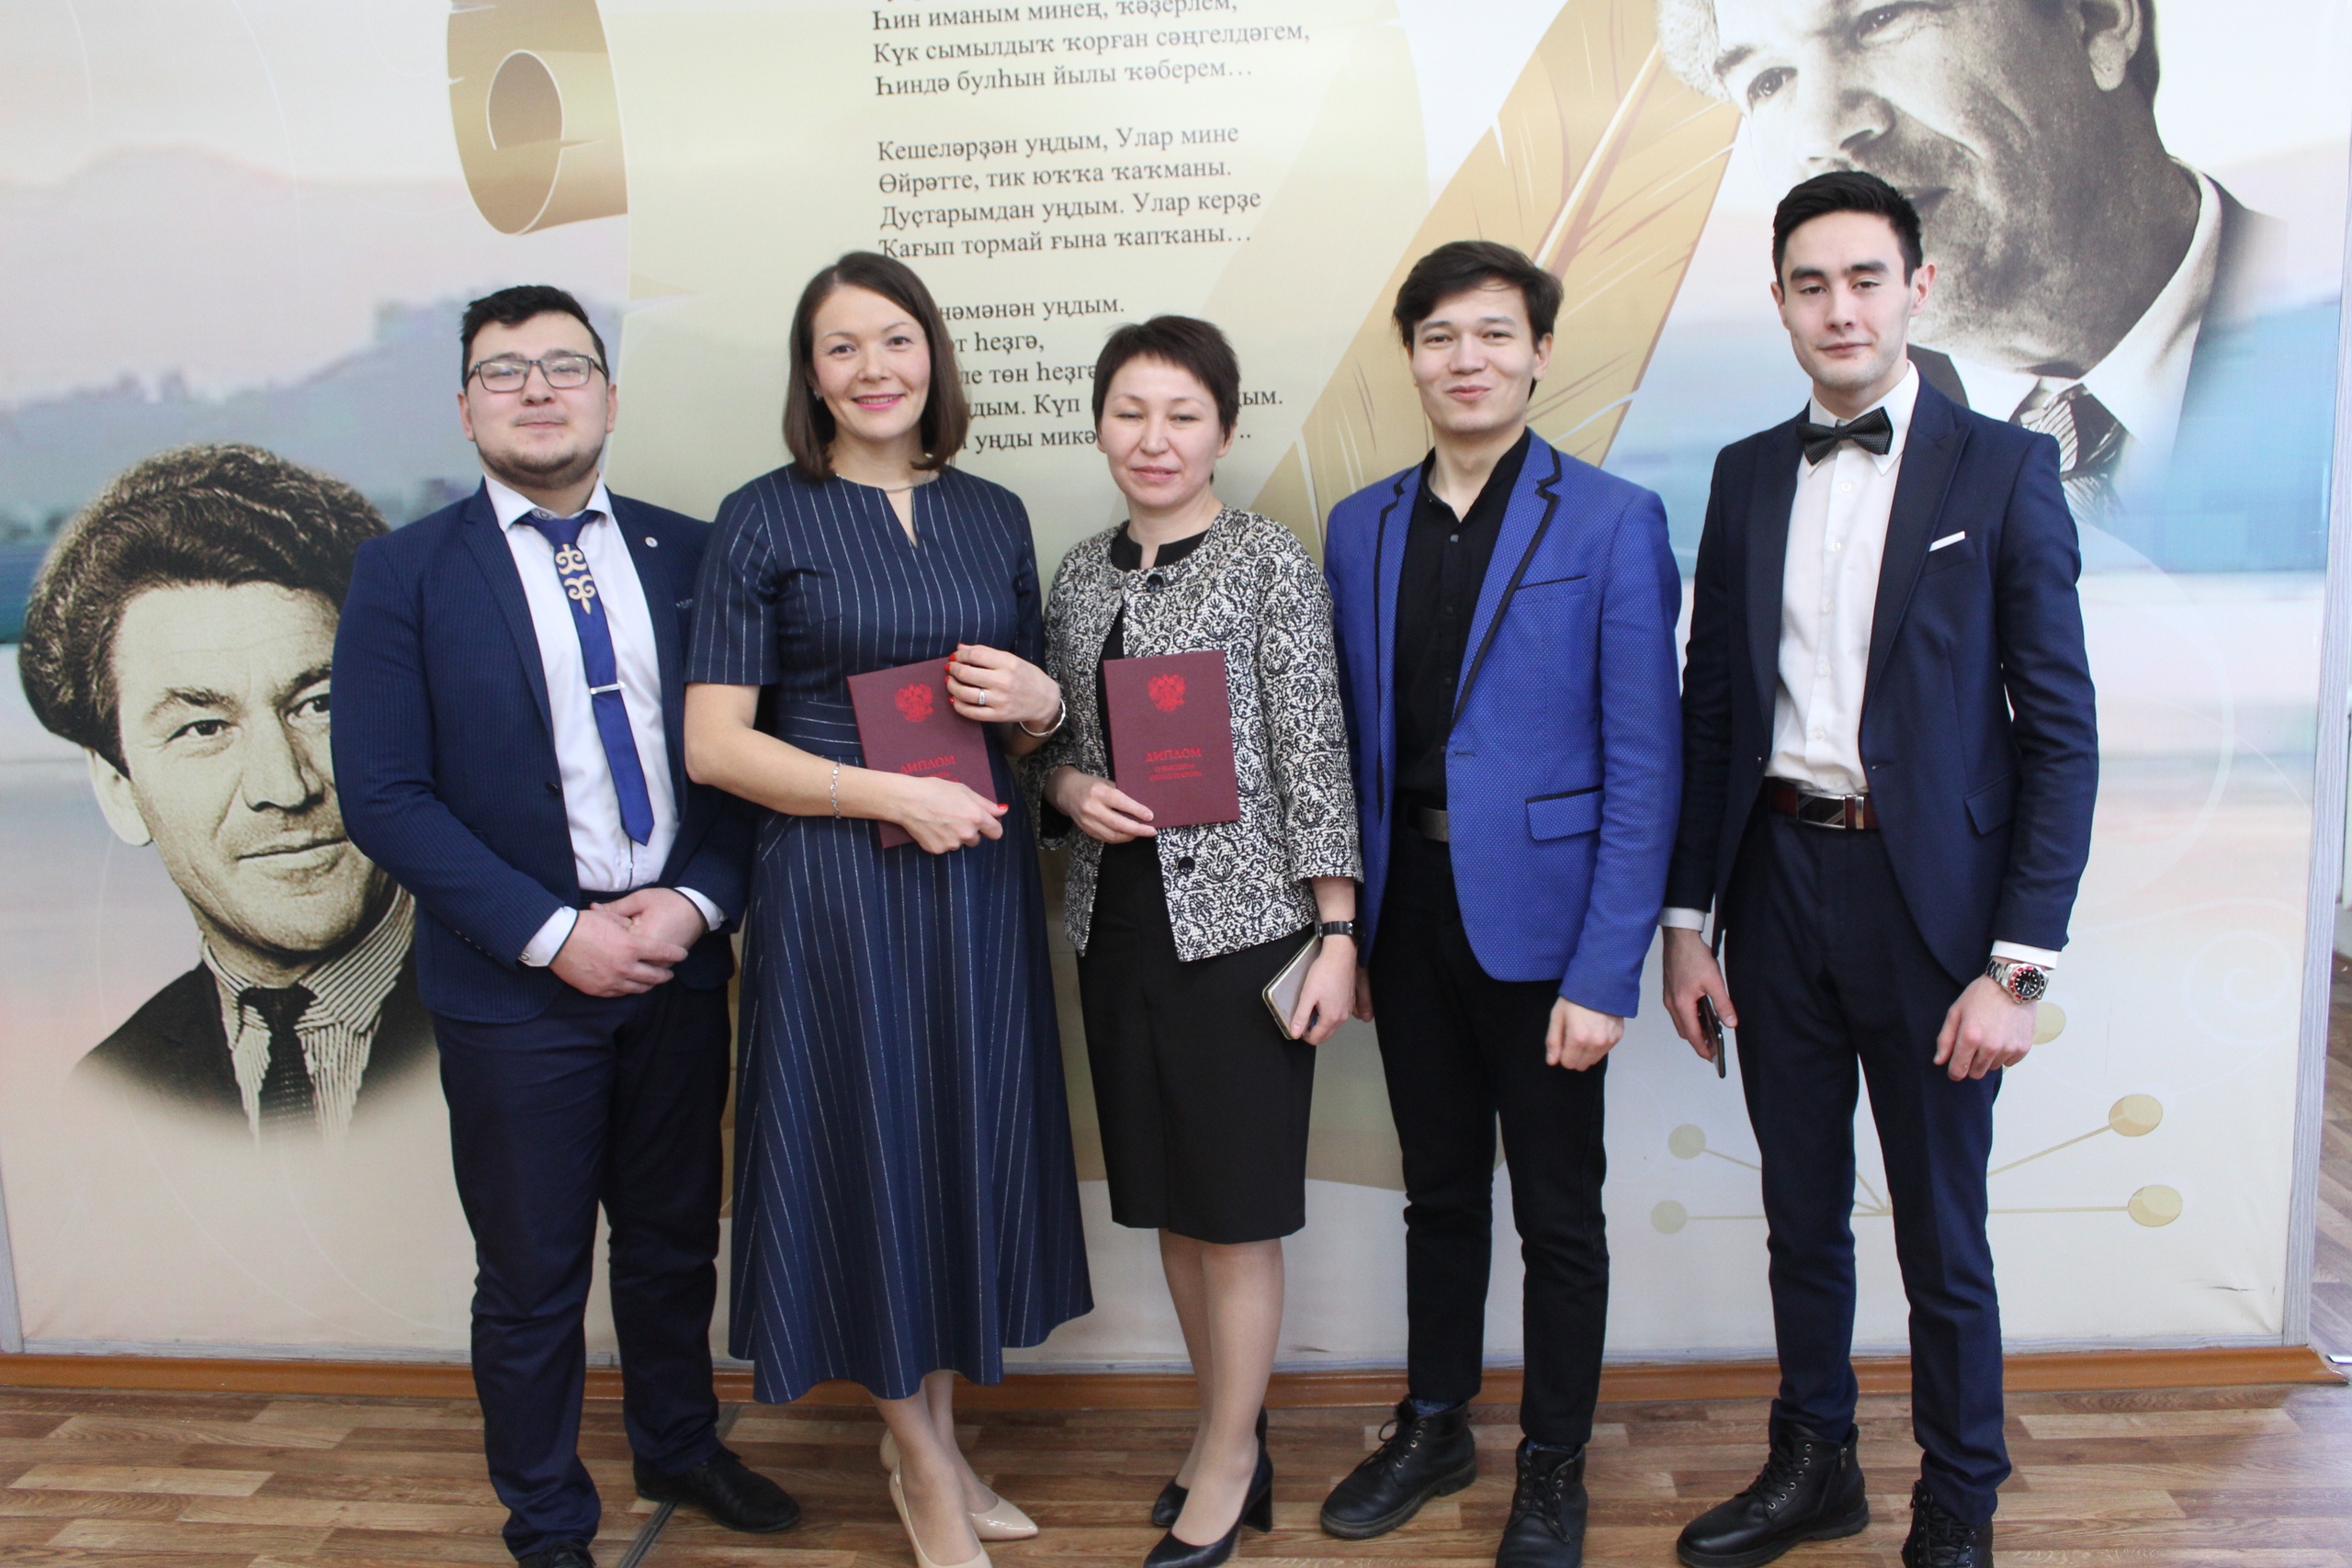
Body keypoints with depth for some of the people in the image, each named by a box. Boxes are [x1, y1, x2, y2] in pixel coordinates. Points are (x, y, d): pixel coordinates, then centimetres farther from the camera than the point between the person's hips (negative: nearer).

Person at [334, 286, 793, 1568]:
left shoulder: (688, 555, 4)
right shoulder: (404, 573, -4)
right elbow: (383, 796, -9)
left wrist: (698, 900, -11)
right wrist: (554, 934, -15)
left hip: (679, 966, 3)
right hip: (514, 985, -2)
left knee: (675, 1244, 19)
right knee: (532, 1278, 12)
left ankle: (679, 1448, 44)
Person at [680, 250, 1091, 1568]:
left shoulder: (993, 515, 9)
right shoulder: (766, 519, -4)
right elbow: (714, 743, -9)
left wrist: (1041, 703, -8)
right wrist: (898, 796, -16)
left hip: (981, 878, 4)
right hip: (837, 885, -4)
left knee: (973, 1142, 12)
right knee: (874, 1153, 5)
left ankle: (933, 1439, 34)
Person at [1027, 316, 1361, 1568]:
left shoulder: (1269, 561, -5)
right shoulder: (1081, 574, 10)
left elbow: (1315, 756, -8)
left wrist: (1335, 933, -10)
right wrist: (1069, 785, -5)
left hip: (1239, 916, -5)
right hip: (1117, 920, 5)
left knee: (1235, 1203, 4)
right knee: (1169, 1197, 14)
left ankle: (1228, 1461, 22)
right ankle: (1228, 1428, 32)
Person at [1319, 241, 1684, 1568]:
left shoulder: (1612, 522, -6)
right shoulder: (1359, 528, 8)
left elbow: (1643, 761, -10)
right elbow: (1349, 745, 9)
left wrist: (1605, 970, -15)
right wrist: (1340, 927, 4)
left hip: (1538, 915, -4)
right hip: (1406, 910, 4)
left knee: (1559, 1211, 11)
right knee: (1439, 1192, 19)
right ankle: (1436, 1428, 38)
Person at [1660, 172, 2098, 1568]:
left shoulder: (2004, 469, -4)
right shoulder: (1749, 475, 7)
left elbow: (2060, 732, -6)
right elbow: (1712, 709, 9)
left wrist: (2020, 964, -12)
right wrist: (1688, 919, 6)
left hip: (1928, 896, -3)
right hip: (1779, 885, 4)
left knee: (1941, 1239, 9)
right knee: (1803, 1213, 16)